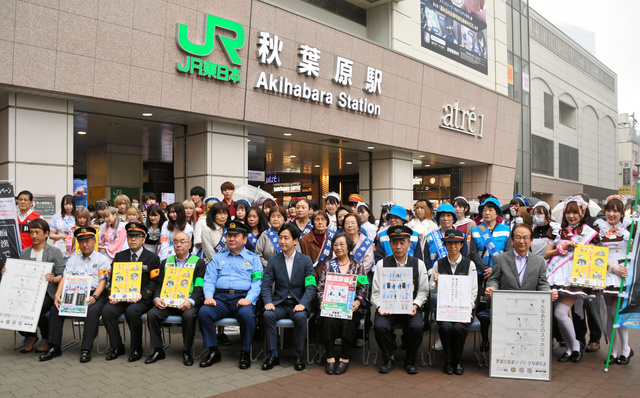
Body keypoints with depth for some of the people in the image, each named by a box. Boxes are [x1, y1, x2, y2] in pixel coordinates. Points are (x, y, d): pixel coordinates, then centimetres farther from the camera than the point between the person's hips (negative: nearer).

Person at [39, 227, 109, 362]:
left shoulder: (102, 259, 6)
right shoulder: (73, 259, 18)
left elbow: (103, 281, -5)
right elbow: (65, 278, 7)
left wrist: (94, 297, -22)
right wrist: (57, 295, -11)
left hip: (95, 293, -4)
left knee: (92, 311, -33)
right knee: (55, 309, -18)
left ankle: (86, 350, -30)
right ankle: (54, 347, -12)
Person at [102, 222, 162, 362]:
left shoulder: (152, 258, 4)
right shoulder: (119, 256, 16)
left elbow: (154, 282, -3)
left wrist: (141, 296, -17)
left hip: (142, 298, -4)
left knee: (132, 311, -33)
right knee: (107, 310, -23)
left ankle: (136, 349, -13)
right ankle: (117, 346, -5)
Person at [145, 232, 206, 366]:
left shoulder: (198, 262, 6)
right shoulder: (166, 262, 19)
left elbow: (200, 287, -3)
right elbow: (159, 284, 14)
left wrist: (191, 301, -22)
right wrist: (156, 298, -8)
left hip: (188, 302, -3)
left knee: (189, 315, -33)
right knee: (152, 314, -23)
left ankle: (187, 352, -14)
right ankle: (158, 350, -7)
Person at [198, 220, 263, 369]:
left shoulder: (253, 258, 15)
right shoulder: (218, 257, 22)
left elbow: (257, 283, 3)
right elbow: (209, 280, 11)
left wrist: (248, 298, -15)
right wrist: (208, 296, -9)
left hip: (243, 298, -2)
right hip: (220, 297, 3)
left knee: (247, 315, -33)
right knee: (203, 312, -25)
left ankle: (245, 353, -13)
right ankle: (213, 352, -10)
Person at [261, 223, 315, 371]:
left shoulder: (306, 260, 5)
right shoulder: (273, 261, 9)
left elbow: (311, 286, -2)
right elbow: (266, 285, 3)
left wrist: (302, 304, -19)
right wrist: (268, 302, -16)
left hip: (298, 303, -1)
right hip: (279, 303, 2)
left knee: (300, 317, -33)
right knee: (267, 315, -29)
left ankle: (299, 355, -14)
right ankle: (273, 354, -16)